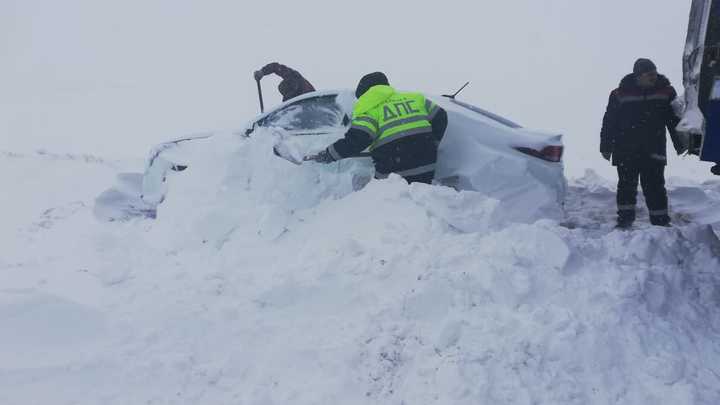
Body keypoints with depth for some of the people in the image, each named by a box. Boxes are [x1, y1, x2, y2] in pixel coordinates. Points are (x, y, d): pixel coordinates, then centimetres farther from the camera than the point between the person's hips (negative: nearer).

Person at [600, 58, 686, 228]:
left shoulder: (666, 92, 2)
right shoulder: (620, 94, -4)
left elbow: (675, 119, 10)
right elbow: (609, 122, 1)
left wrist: (679, 144, 9)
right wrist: (606, 147, 0)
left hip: (654, 151, 1)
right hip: (626, 151, -1)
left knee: (655, 187, 1)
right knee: (627, 185, 6)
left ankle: (661, 220, 9)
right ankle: (625, 217, 18)